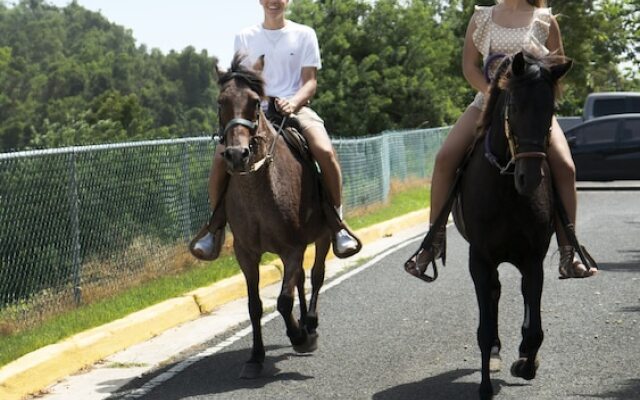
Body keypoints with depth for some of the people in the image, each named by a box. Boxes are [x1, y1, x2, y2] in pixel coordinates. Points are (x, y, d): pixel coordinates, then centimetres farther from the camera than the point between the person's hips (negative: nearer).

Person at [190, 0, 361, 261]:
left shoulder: (304, 34, 9)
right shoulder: (245, 37, 13)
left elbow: (310, 81, 3)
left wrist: (293, 102, -17)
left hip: (295, 107, -1)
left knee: (325, 152, -31)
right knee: (221, 155, -24)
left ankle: (337, 222, -17)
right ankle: (216, 224, -7)